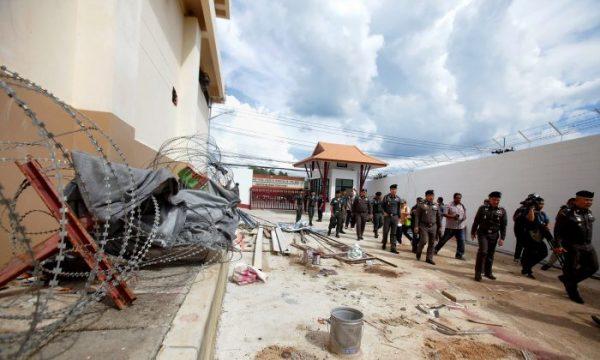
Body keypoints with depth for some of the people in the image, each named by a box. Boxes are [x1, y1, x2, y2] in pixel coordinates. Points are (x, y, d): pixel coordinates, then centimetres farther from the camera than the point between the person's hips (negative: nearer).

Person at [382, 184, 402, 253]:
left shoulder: (398, 198, 5)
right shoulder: (386, 197, -3)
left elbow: (398, 208, 11)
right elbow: (382, 206, 4)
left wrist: (398, 216, 8)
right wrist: (384, 212, -7)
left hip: (395, 217, 2)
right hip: (387, 216, -2)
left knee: (393, 233, 2)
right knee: (385, 231, 4)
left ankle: (393, 247, 4)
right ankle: (384, 244, 26)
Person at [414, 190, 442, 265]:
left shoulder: (436, 206, 11)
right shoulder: (421, 205, -1)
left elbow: (439, 217, 15)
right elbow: (417, 216, -3)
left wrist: (440, 227, 11)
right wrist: (416, 226, -9)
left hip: (433, 227, 4)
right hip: (424, 226, -4)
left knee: (431, 243, 5)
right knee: (424, 241, -12)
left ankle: (429, 258, 14)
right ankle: (418, 253, 15)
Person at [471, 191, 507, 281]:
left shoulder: (502, 211, 1)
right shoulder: (483, 208, -4)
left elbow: (503, 226, 2)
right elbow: (476, 221, 2)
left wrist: (502, 238, -2)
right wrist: (473, 232, 5)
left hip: (494, 235, 3)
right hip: (482, 233, -2)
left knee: (490, 254, 10)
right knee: (483, 252, -12)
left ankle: (488, 272, 26)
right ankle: (478, 273, -4)